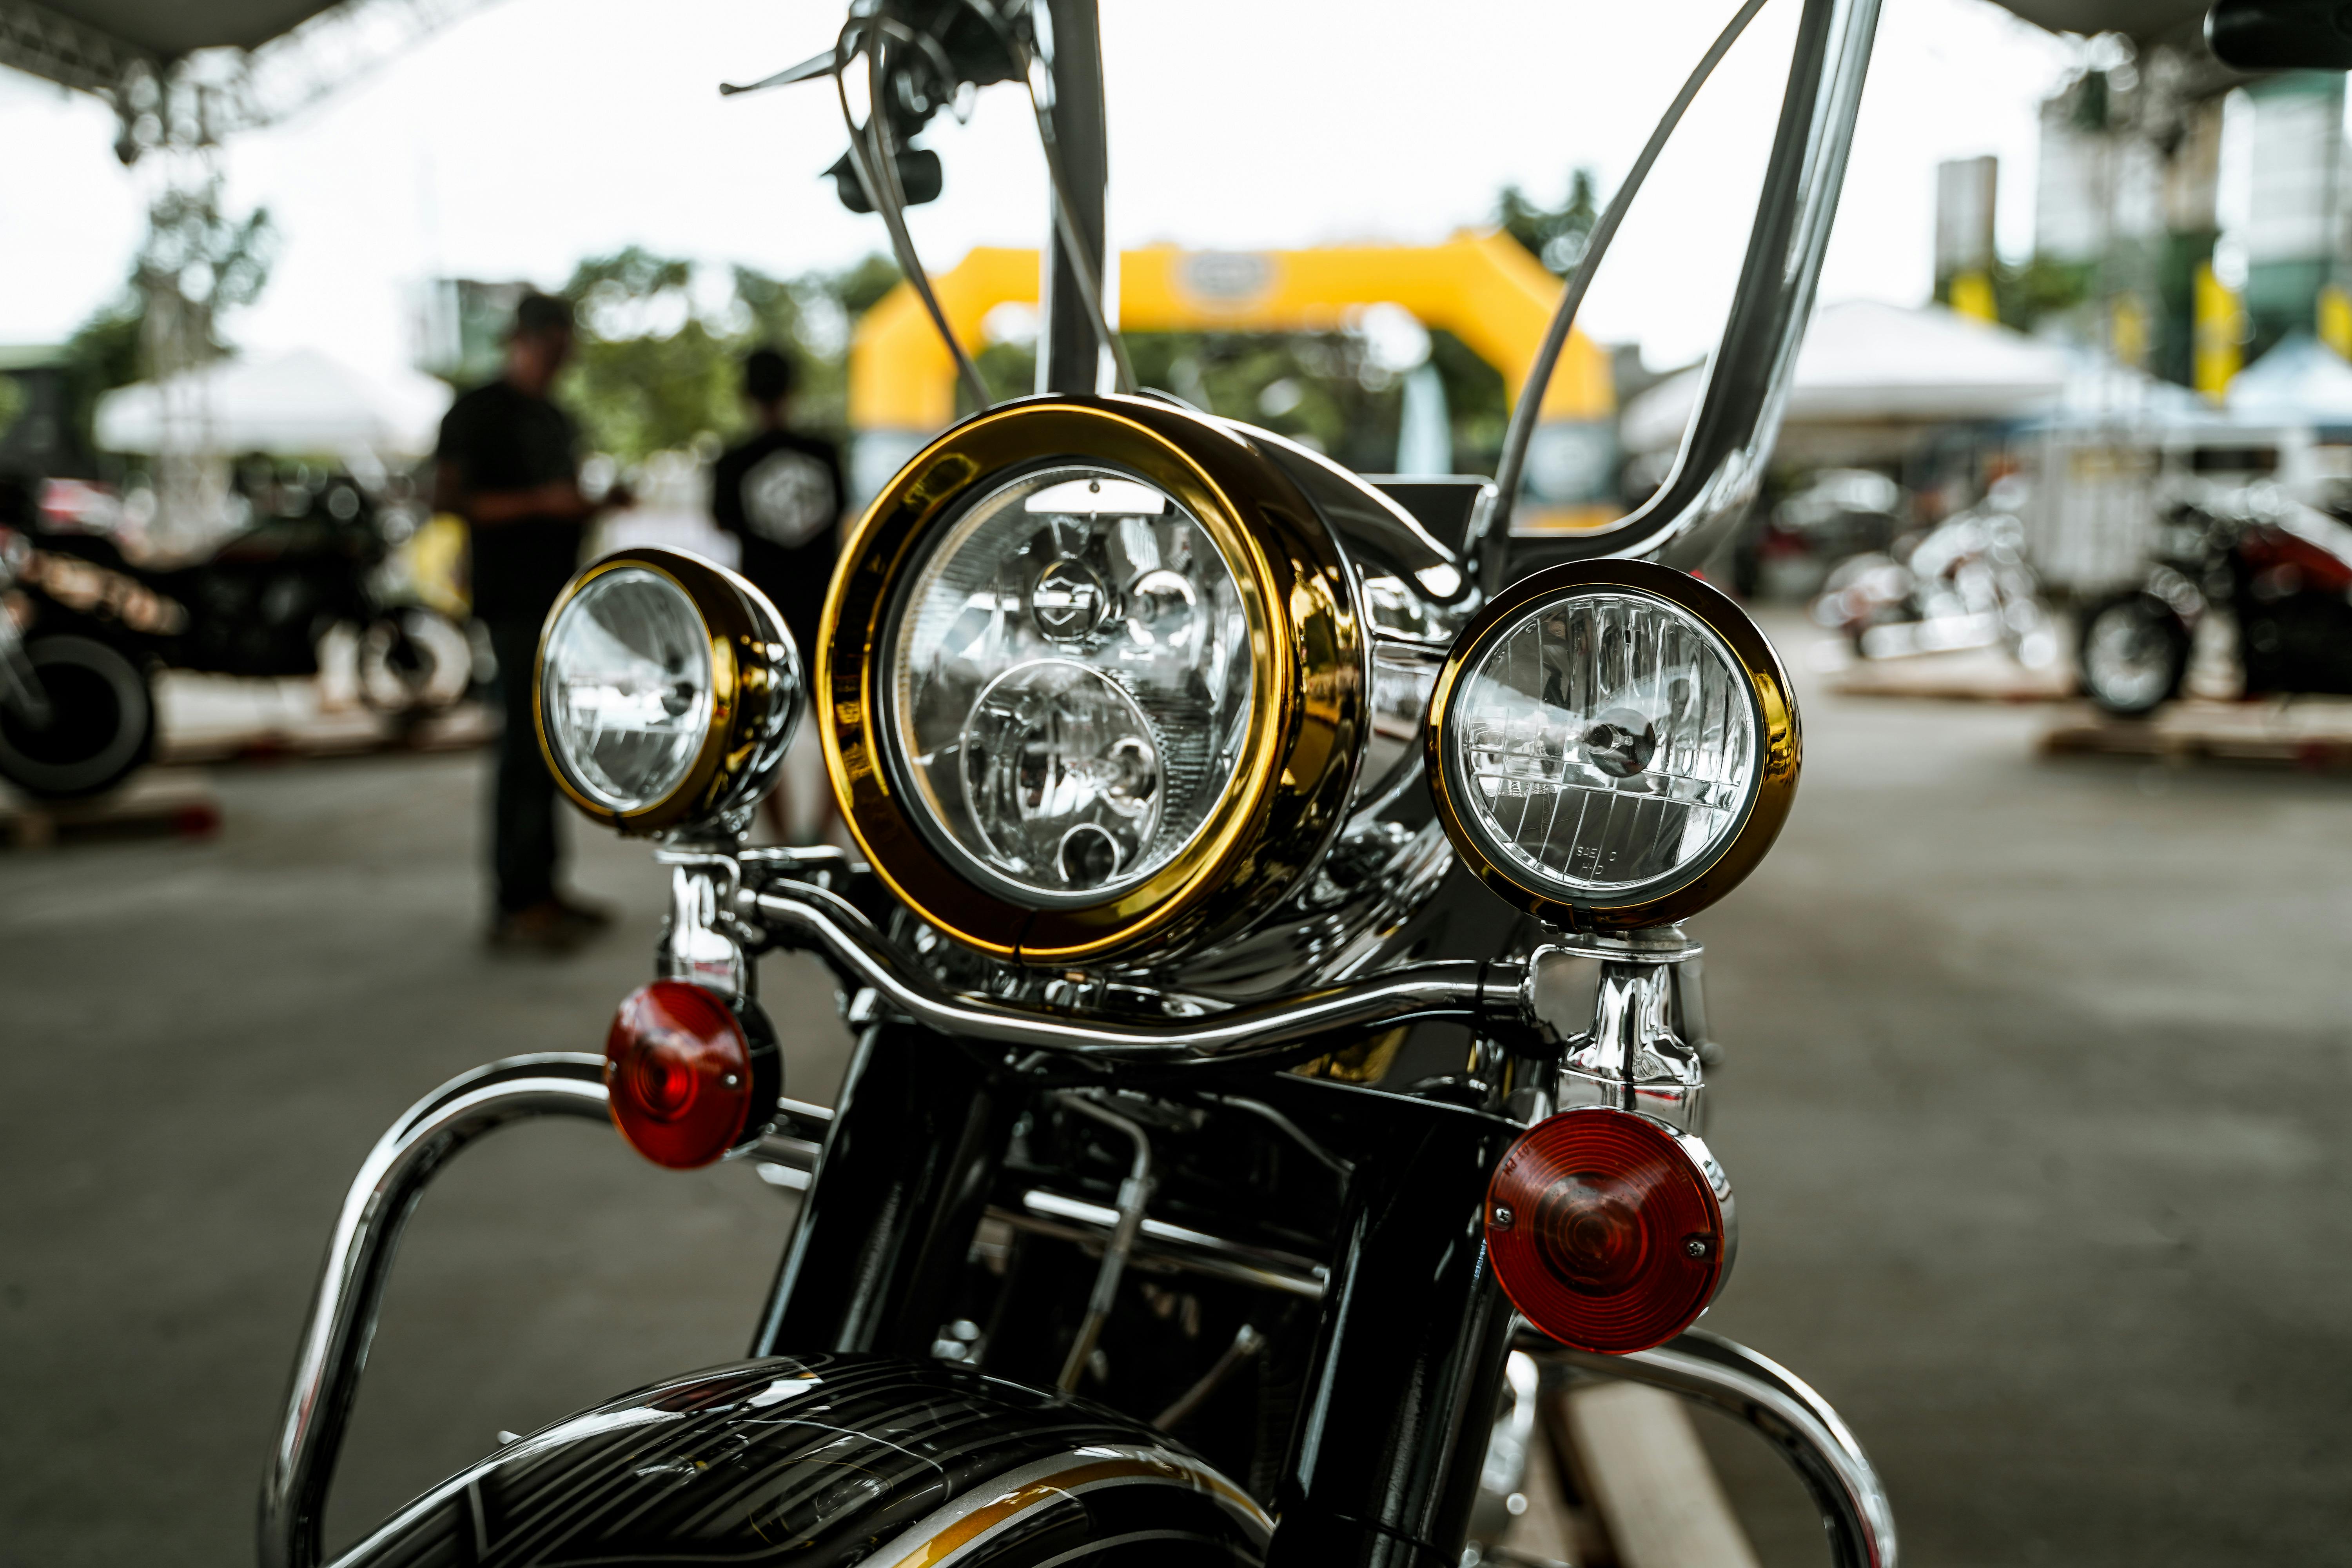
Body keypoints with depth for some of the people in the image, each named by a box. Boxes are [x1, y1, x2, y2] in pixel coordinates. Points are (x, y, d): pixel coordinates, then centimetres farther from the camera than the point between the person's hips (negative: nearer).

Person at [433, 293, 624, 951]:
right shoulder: (478, 412, -4)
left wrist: (598, 503, 9)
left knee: (550, 745, 9)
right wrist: (539, 502, -19)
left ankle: (542, 890, 15)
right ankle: (515, 904, -11)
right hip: (514, 596, -8)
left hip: (559, 595, 9)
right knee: (527, 741, -12)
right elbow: (447, 499, -12)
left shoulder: (555, 419, 22)